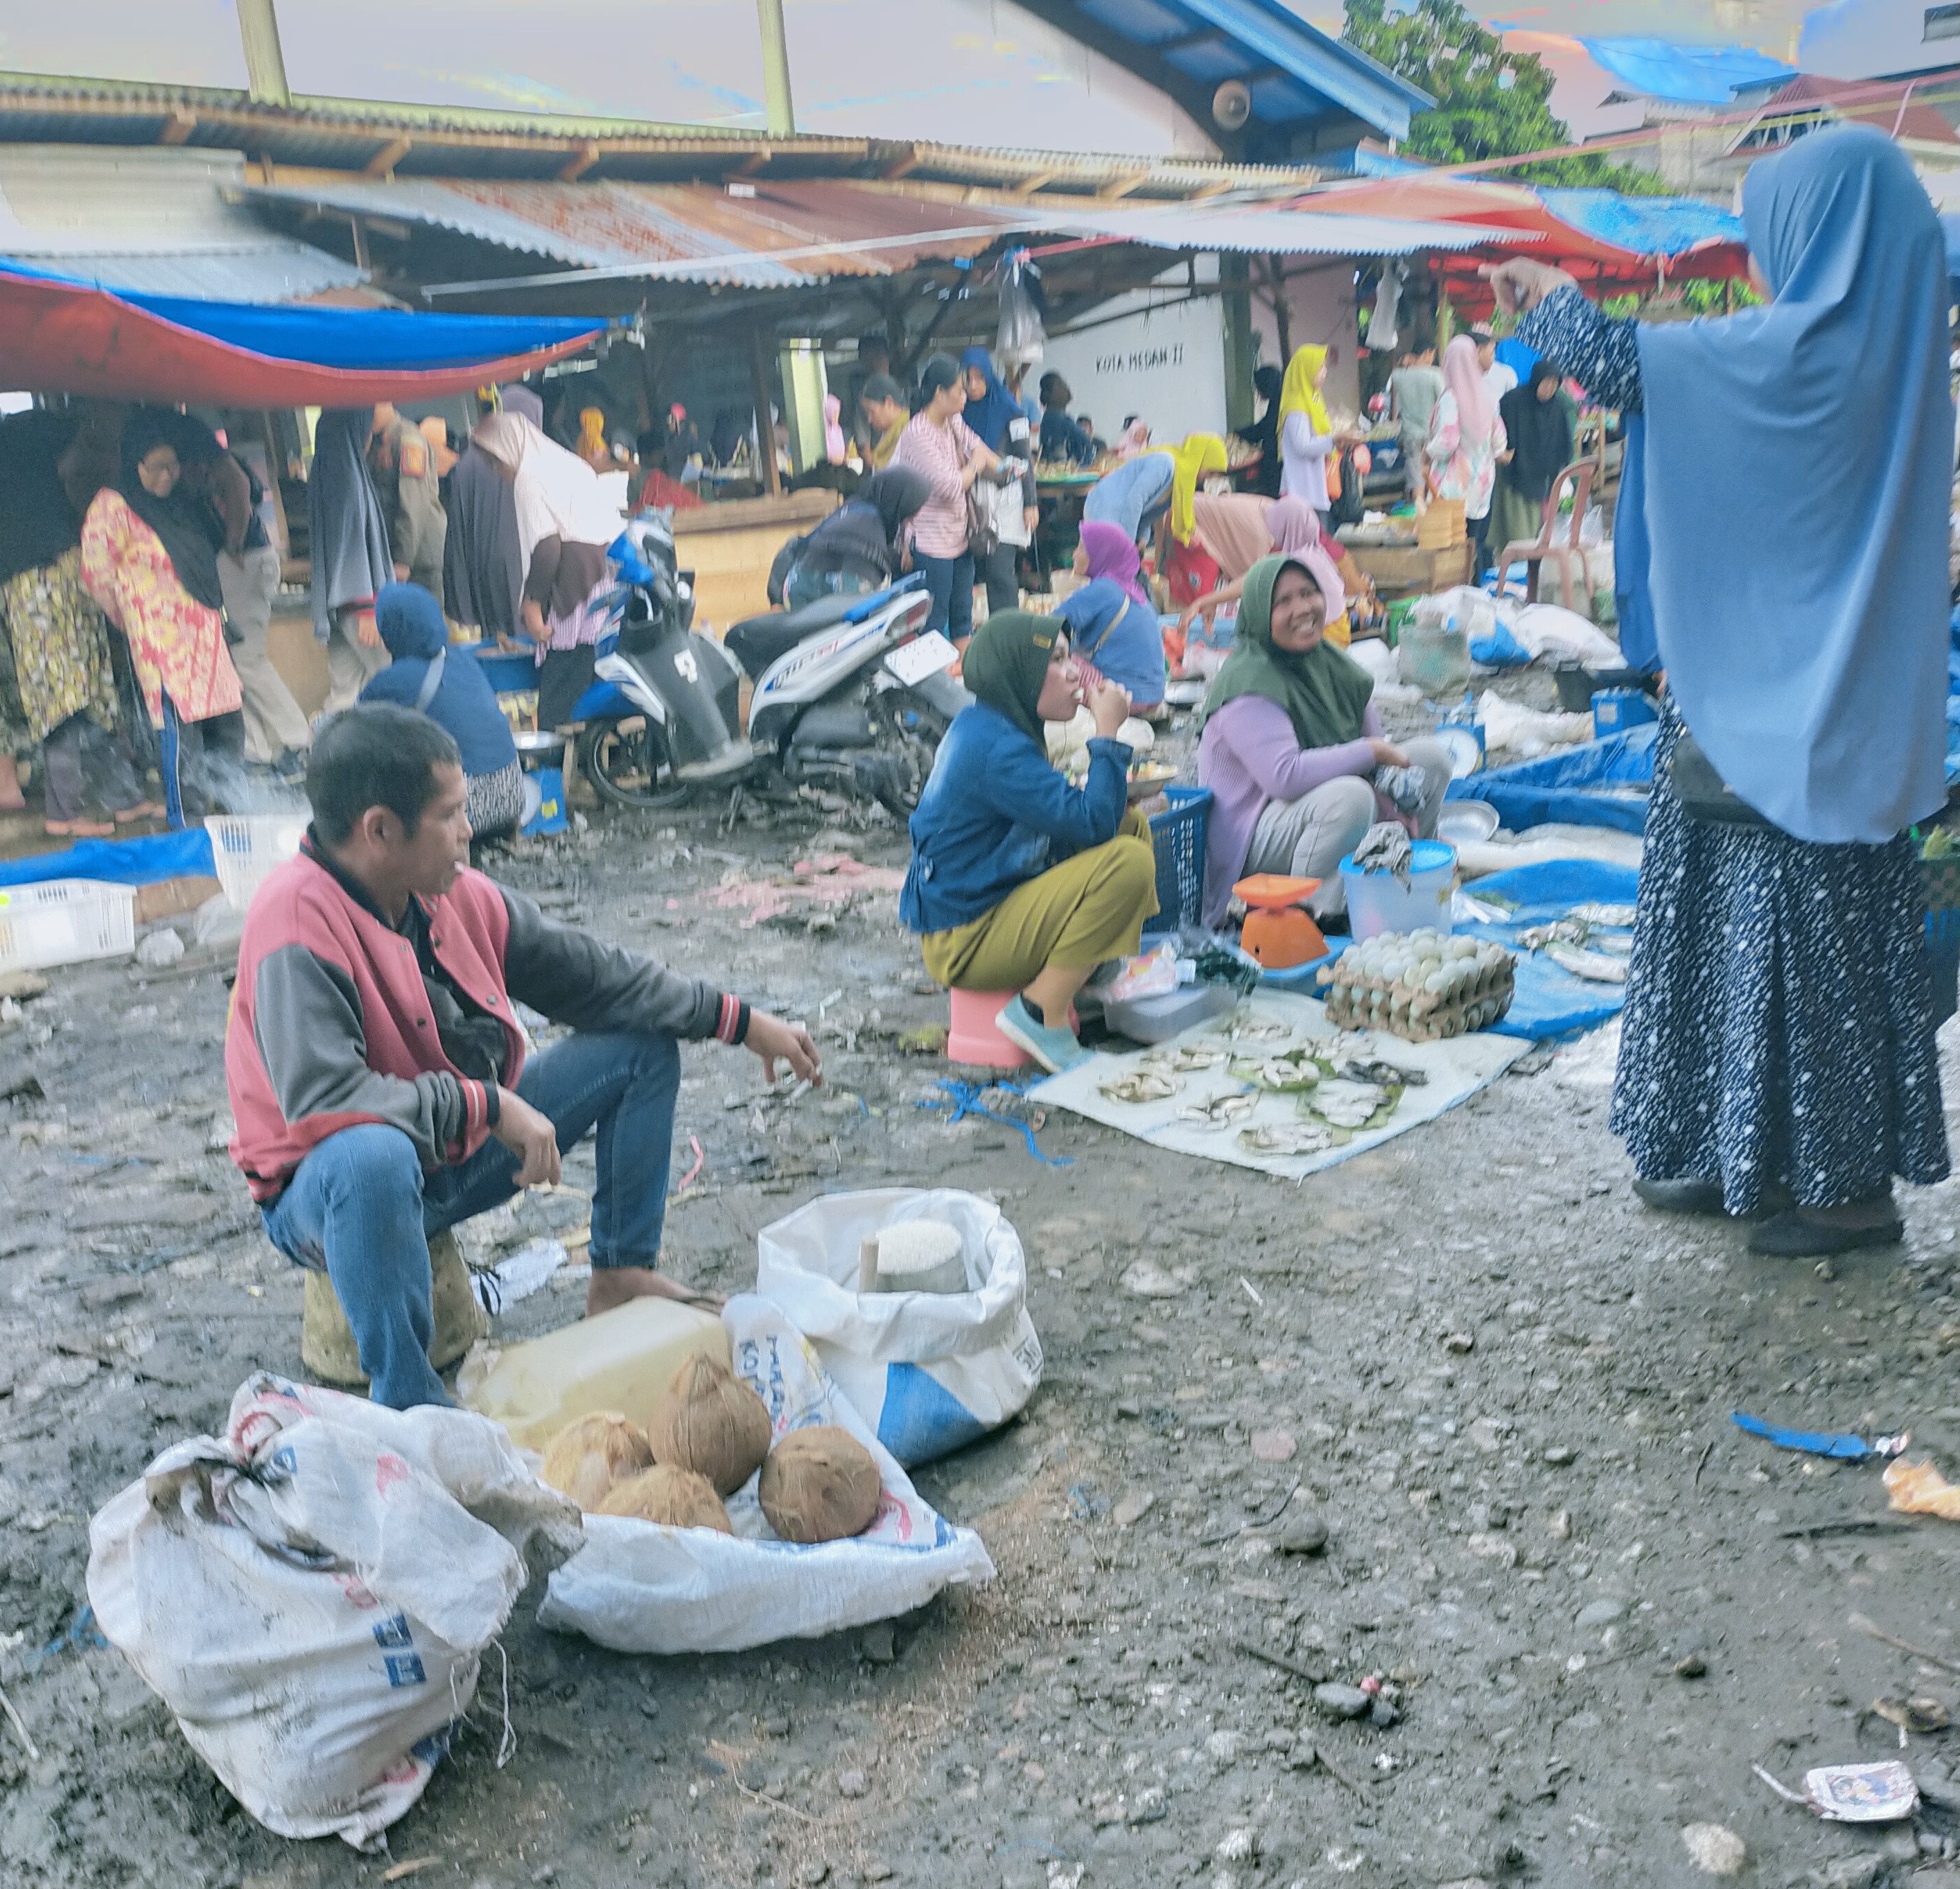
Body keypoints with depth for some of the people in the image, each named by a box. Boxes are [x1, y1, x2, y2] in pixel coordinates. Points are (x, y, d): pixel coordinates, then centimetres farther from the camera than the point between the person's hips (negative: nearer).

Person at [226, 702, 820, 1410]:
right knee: (371, 1156, -45)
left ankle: (622, 1275, 12)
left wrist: (742, 1021, 5)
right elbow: (319, 1098, -36)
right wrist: (489, 1105, -30)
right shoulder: (298, 925, -26)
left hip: (458, 1153, 8)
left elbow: (587, 973, 5)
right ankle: (407, 1401, -27)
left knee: (644, 1045, 6)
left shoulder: (454, 894, -5)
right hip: (329, 1190, -8)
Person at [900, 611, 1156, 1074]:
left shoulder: (986, 728, 9)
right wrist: (1107, 733, -17)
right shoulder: (996, 748, -23)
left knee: (1132, 827, 12)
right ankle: (1040, 1013, -14)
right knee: (1129, 863, -26)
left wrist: (1111, 792, -3)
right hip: (965, 944, -10)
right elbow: (1091, 824, -27)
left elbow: (1061, 812, 16)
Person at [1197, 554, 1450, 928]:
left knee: (1433, 756, 3)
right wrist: (1371, 752, -23)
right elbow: (1285, 776, -33)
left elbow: (1378, 744, 8)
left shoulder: (1330, 662, 4)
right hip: (1254, 836, -9)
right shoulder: (1248, 683, -22)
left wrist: (1396, 803, -11)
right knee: (1350, 795, -37)